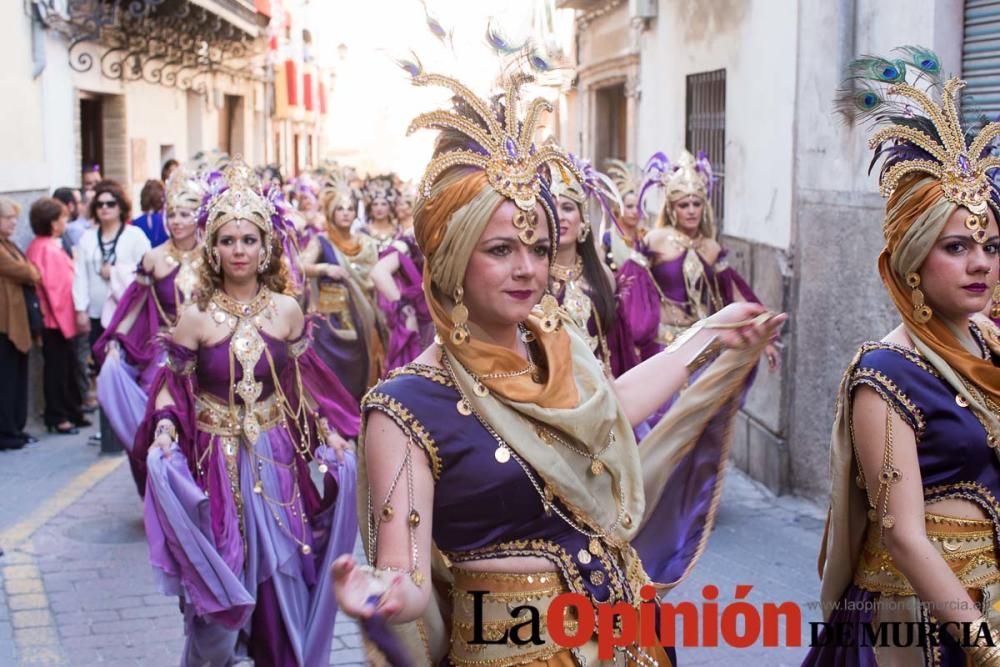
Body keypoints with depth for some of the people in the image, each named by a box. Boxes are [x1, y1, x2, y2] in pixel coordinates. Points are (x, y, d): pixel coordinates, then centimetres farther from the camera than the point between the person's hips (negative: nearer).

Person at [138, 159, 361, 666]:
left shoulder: (286, 310, 1)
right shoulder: (196, 317, -4)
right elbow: (172, 385, 1)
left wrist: (329, 432, 3)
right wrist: (164, 431, -16)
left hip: (277, 457, 2)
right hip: (217, 460, -1)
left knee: (281, 573, 5)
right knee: (218, 580, 3)